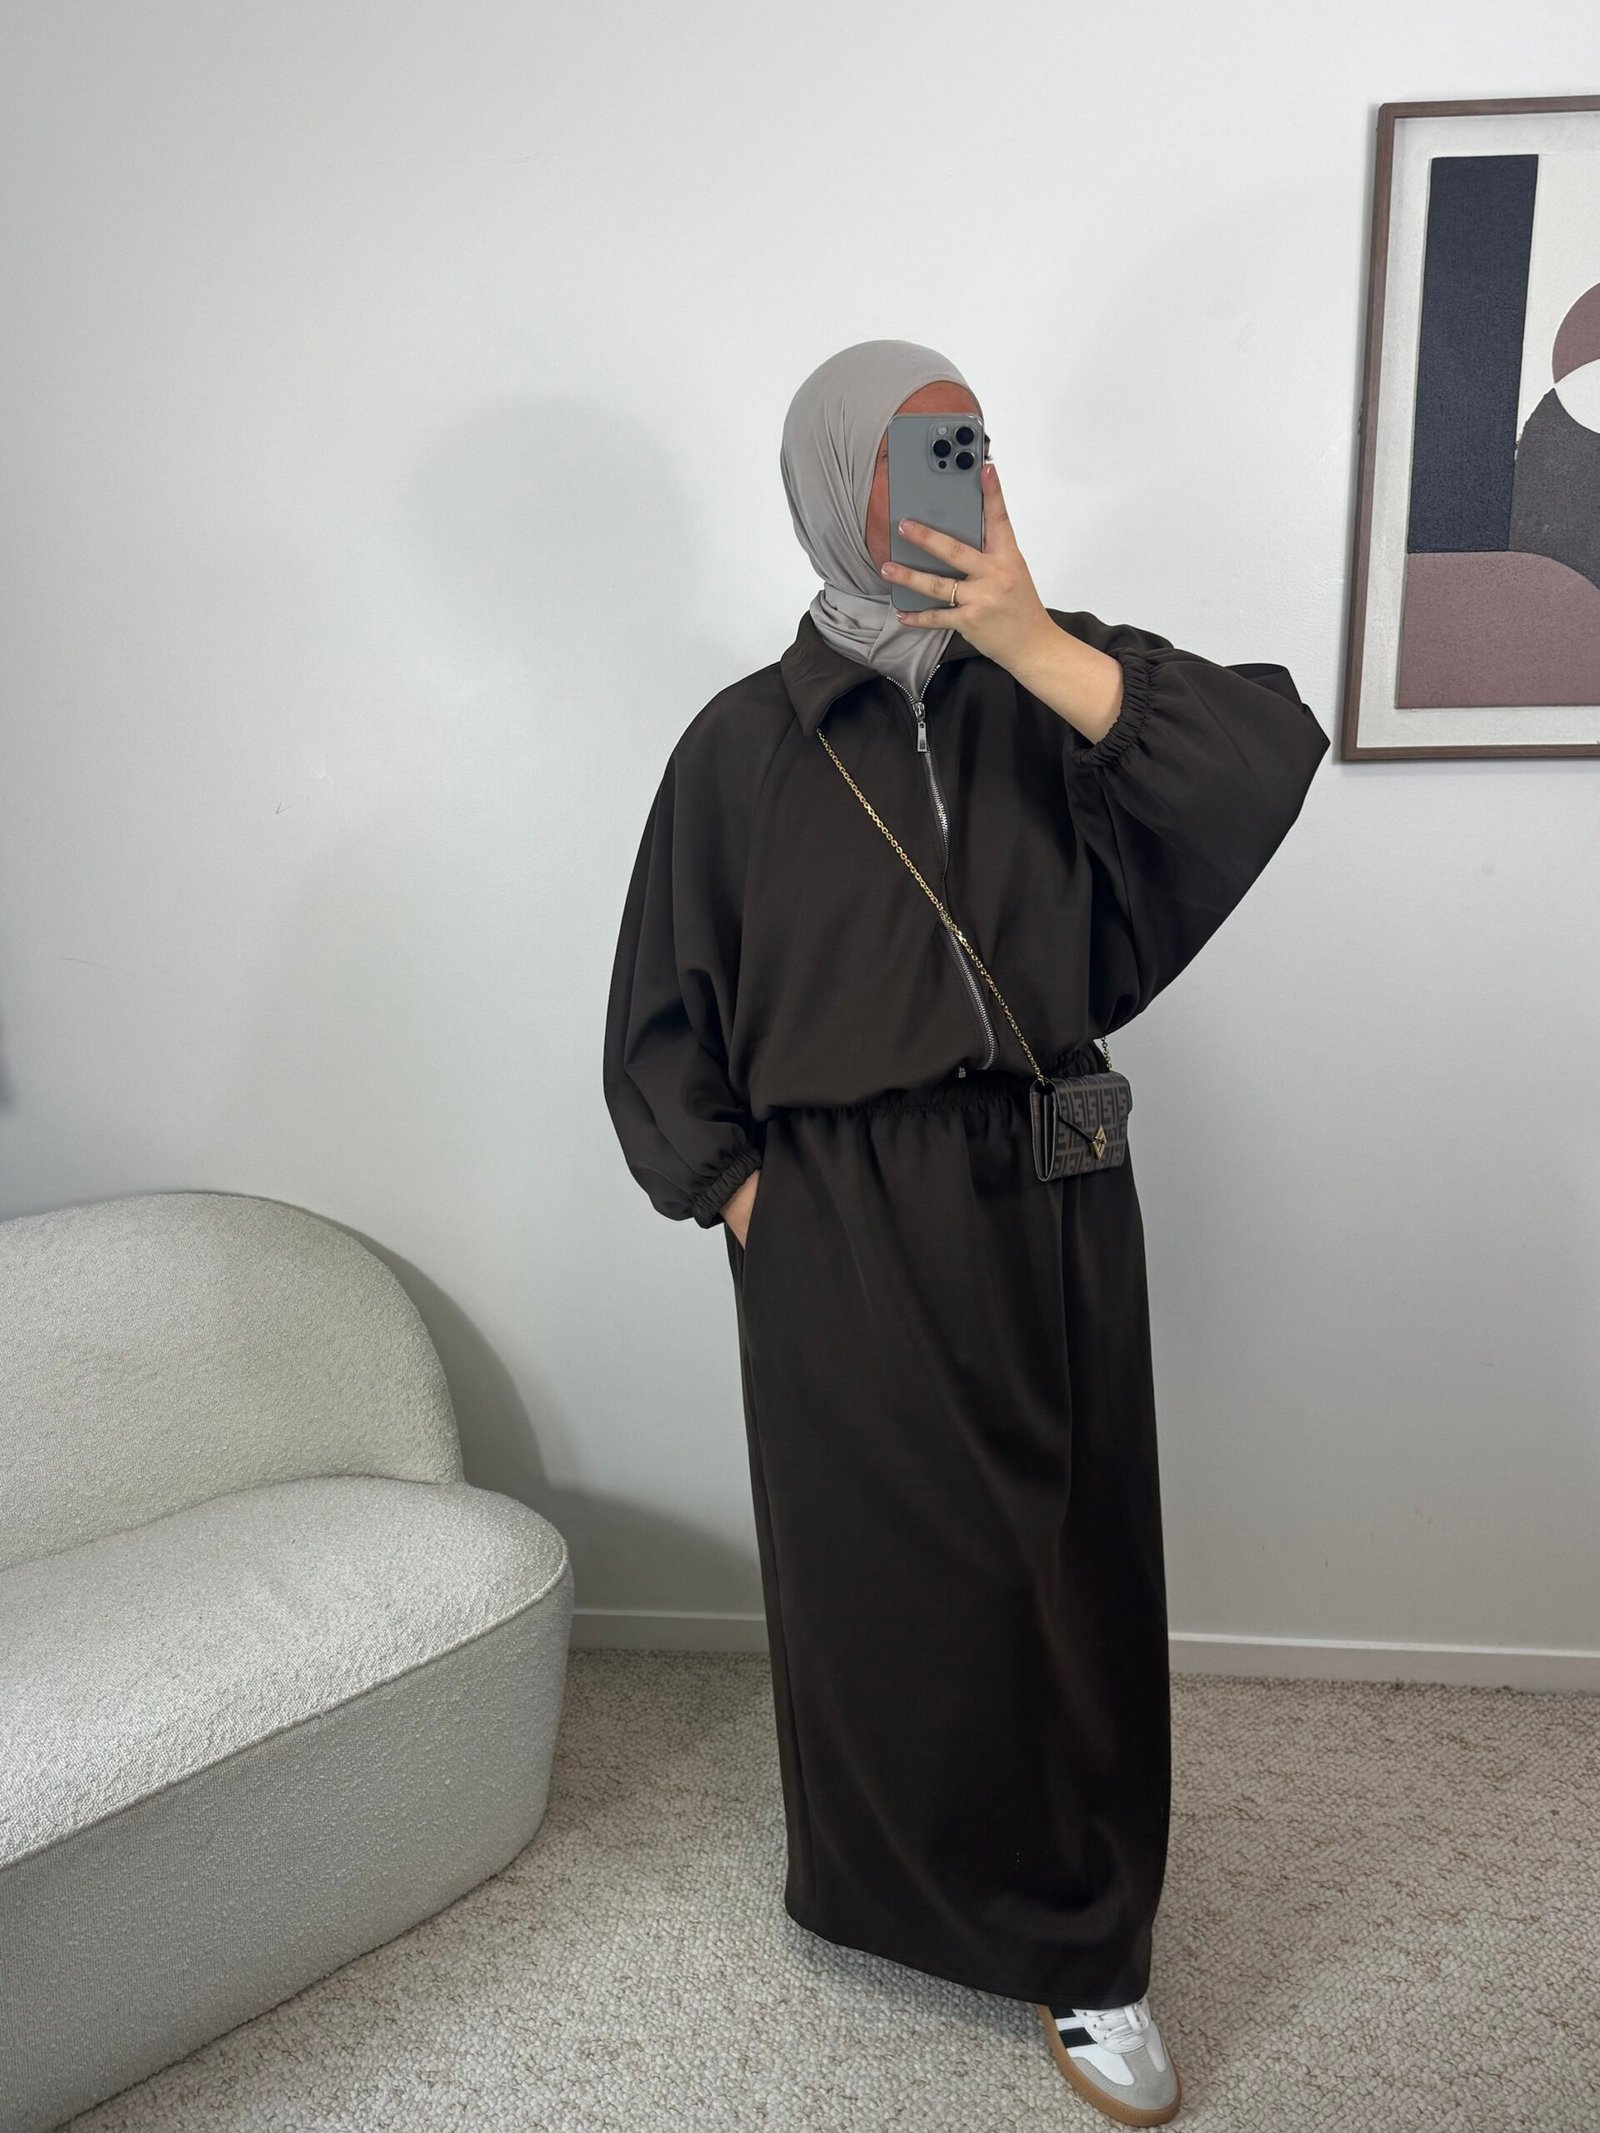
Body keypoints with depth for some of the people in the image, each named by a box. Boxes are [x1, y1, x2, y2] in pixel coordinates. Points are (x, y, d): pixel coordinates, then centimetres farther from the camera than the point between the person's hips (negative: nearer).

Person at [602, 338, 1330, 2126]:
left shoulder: (1055, 685, 2)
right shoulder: (746, 742, -3)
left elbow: (1272, 748, -16)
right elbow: (663, 1025, 2)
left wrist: (1032, 643, -21)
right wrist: (741, 1196, -4)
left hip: (1047, 1215, 2)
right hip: (842, 1237, -1)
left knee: (1066, 1568, 10)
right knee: (874, 1566, 12)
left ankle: (1087, 1958, 32)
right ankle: (887, 1879, 40)